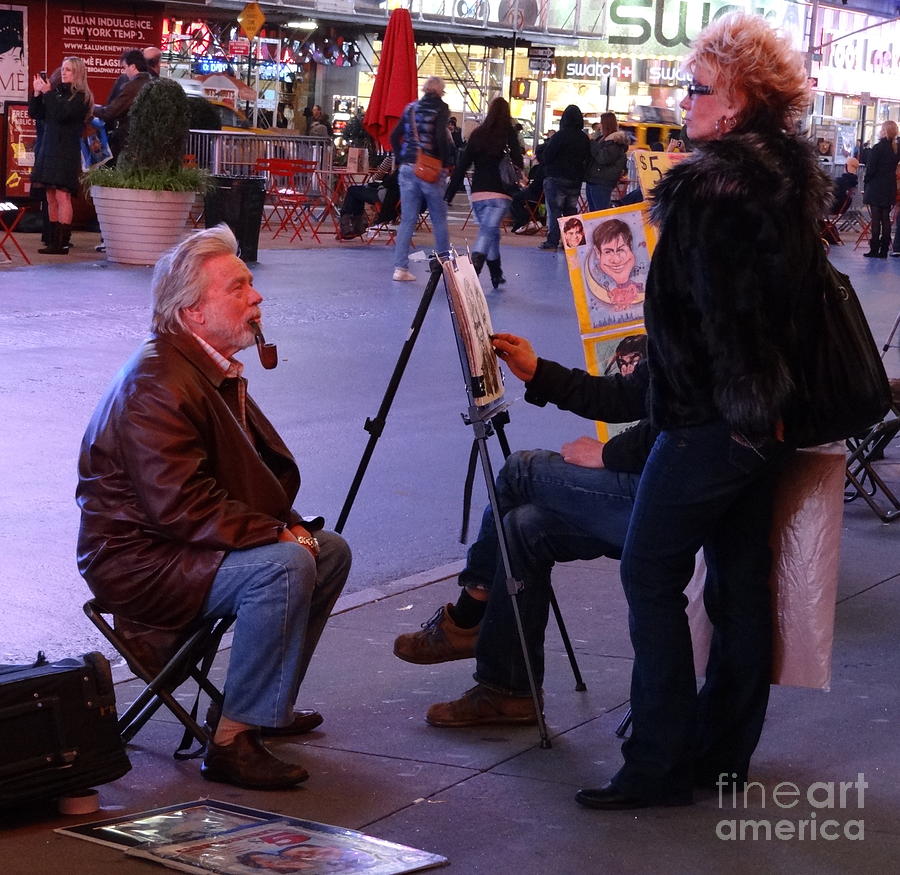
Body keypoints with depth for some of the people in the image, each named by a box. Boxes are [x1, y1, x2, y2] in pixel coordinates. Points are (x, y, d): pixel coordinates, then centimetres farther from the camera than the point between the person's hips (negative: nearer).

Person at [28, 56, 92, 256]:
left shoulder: (81, 97, -4)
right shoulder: (56, 91, 13)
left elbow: (62, 113, -18)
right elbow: (35, 113, 13)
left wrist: (48, 93, -15)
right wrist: (37, 93, 0)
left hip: (67, 151, -7)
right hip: (48, 149, 7)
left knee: (62, 196, -10)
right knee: (51, 198, 7)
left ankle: (62, 244, -12)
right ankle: (54, 240, 11)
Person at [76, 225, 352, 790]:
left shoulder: (218, 369, 11)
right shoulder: (158, 384, -23)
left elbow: (259, 469, 18)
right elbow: (180, 506, -29)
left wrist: (290, 527, 0)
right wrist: (279, 534, -24)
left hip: (187, 542, 11)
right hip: (138, 561, -11)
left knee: (331, 551, 11)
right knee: (284, 566, -29)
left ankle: (266, 705, 18)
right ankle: (234, 740, -23)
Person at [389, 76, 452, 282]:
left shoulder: (411, 108, 11)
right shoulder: (440, 108, -5)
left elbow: (395, 136, 8)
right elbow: (441, 137, -19)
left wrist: (400, 161, 13)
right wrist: (446, 164, -10)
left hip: (408, 169, 4)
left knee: (407, 220, 5)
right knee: (439, 220, 8)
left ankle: (400, 267, -1)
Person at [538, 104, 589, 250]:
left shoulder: (560, 136, -14)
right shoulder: (585, 138, 5)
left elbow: (547, 156, -11)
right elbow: (586, 159, 10)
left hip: (556, 178, -6)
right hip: (576, 180, 6)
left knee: (554, 210, -4)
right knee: (571, 210, 13)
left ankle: (552, 241, -8)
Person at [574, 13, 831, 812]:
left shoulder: (708, 185, -18)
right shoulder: (792, 176, 10)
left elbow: (714, 311, -20)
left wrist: (742, 400, -11)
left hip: (709, 417, -9)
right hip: (769, 415, 9)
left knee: (650, 574, -1)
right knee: (741, 578, 13)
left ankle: (660, 765, 1)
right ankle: (724, 754, 22)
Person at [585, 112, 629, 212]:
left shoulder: (615, 142, -12)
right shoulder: (601, 138, 17)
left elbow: (603, 158, -23)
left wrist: (592, 144, -13)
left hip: (601, 184, -10)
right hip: (592, 181, 10)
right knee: (592, 212, 14)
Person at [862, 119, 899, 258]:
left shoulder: (878, 148, -13)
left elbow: (870, 168, -11)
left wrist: (865, 184, -2)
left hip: (876, 188, -5)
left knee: (876, 219, -4)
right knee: (886, 218, 8)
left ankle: (874, 250, -5)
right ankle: (884, 250, 8)